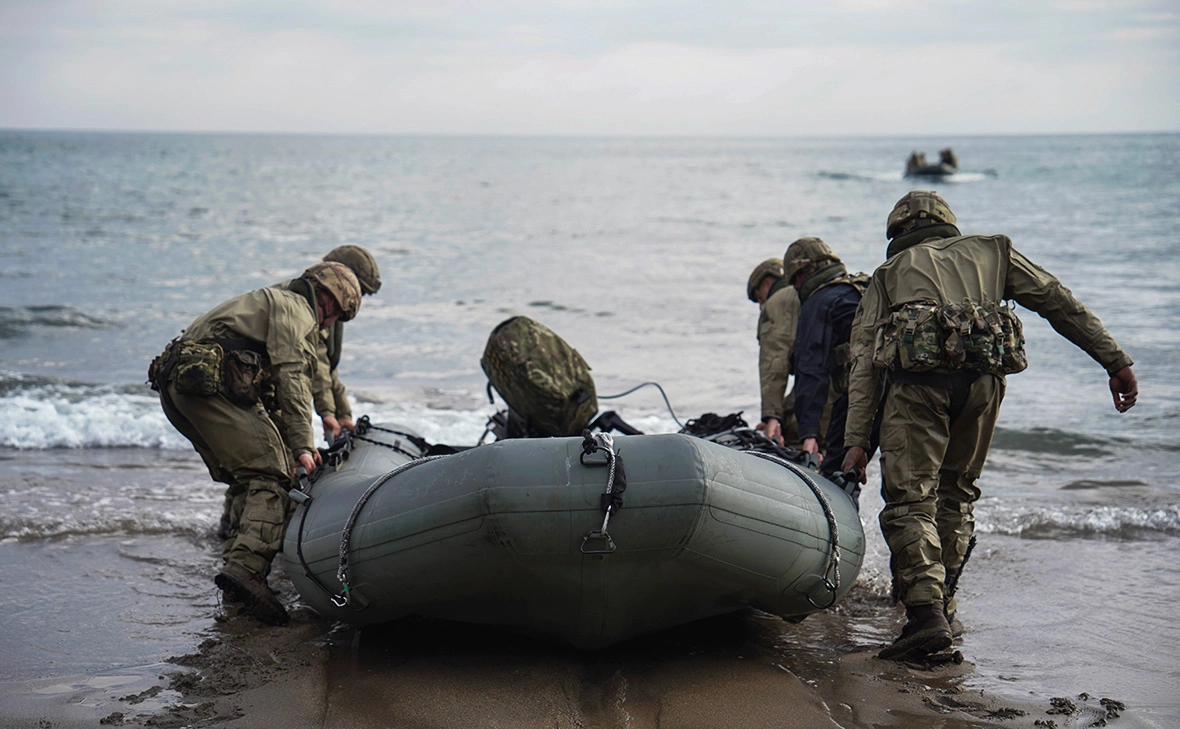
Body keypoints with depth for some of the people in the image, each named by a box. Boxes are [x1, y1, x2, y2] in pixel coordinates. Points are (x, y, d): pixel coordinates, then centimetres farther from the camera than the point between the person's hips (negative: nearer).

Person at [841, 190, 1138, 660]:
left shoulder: (888, 273, 24)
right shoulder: (994, 251, 29)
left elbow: (864, 363, 14)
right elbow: (1061, 304, 20)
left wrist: (857, 440, 9)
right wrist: (1115, 361, 18)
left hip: (917, 378, -2)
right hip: (983, 379, 2)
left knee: (910, 500, -4)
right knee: (956, 494, 20)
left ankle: (926, 611, -20)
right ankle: (943, 602, 25)